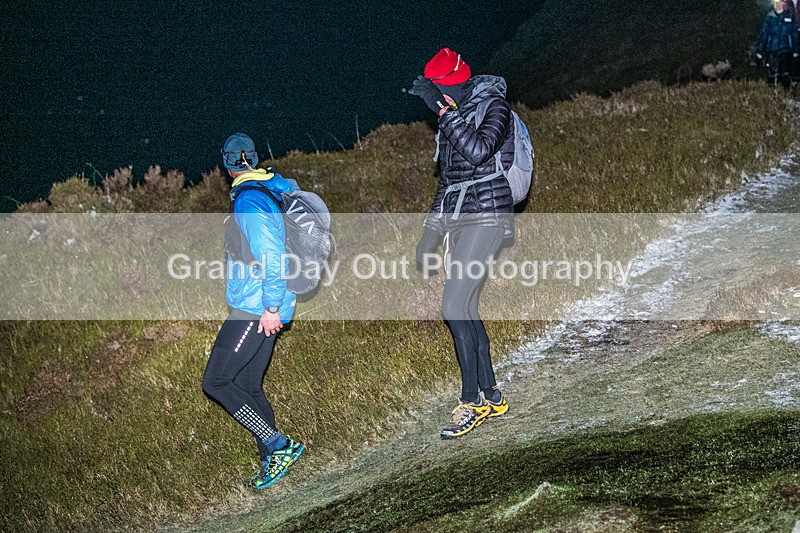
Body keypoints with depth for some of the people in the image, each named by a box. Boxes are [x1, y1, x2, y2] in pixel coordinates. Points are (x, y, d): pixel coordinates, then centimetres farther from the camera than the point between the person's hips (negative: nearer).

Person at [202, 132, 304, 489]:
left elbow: (272, 257, -22)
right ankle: (272, 462, 16)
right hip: (263, 308, 10)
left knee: (215, 382, -9)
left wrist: (271, 307, -21)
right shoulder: (273, 191, 14)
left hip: (256, 309, -10)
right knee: (247, 387, 13)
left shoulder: (249, 201, -16)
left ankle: (278, 446, -8)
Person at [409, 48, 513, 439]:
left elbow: (478, 150, -27)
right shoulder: (454, 116, 15)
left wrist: (444, 110, -22)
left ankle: (471, 401, -3)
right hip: (457, 220, 8)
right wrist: (430, 230, 19)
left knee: (454, 308, -13)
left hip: (486, 217, -8)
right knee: (465, 310, 7)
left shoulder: (494, 107, -8)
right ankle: (491, 397, 17)